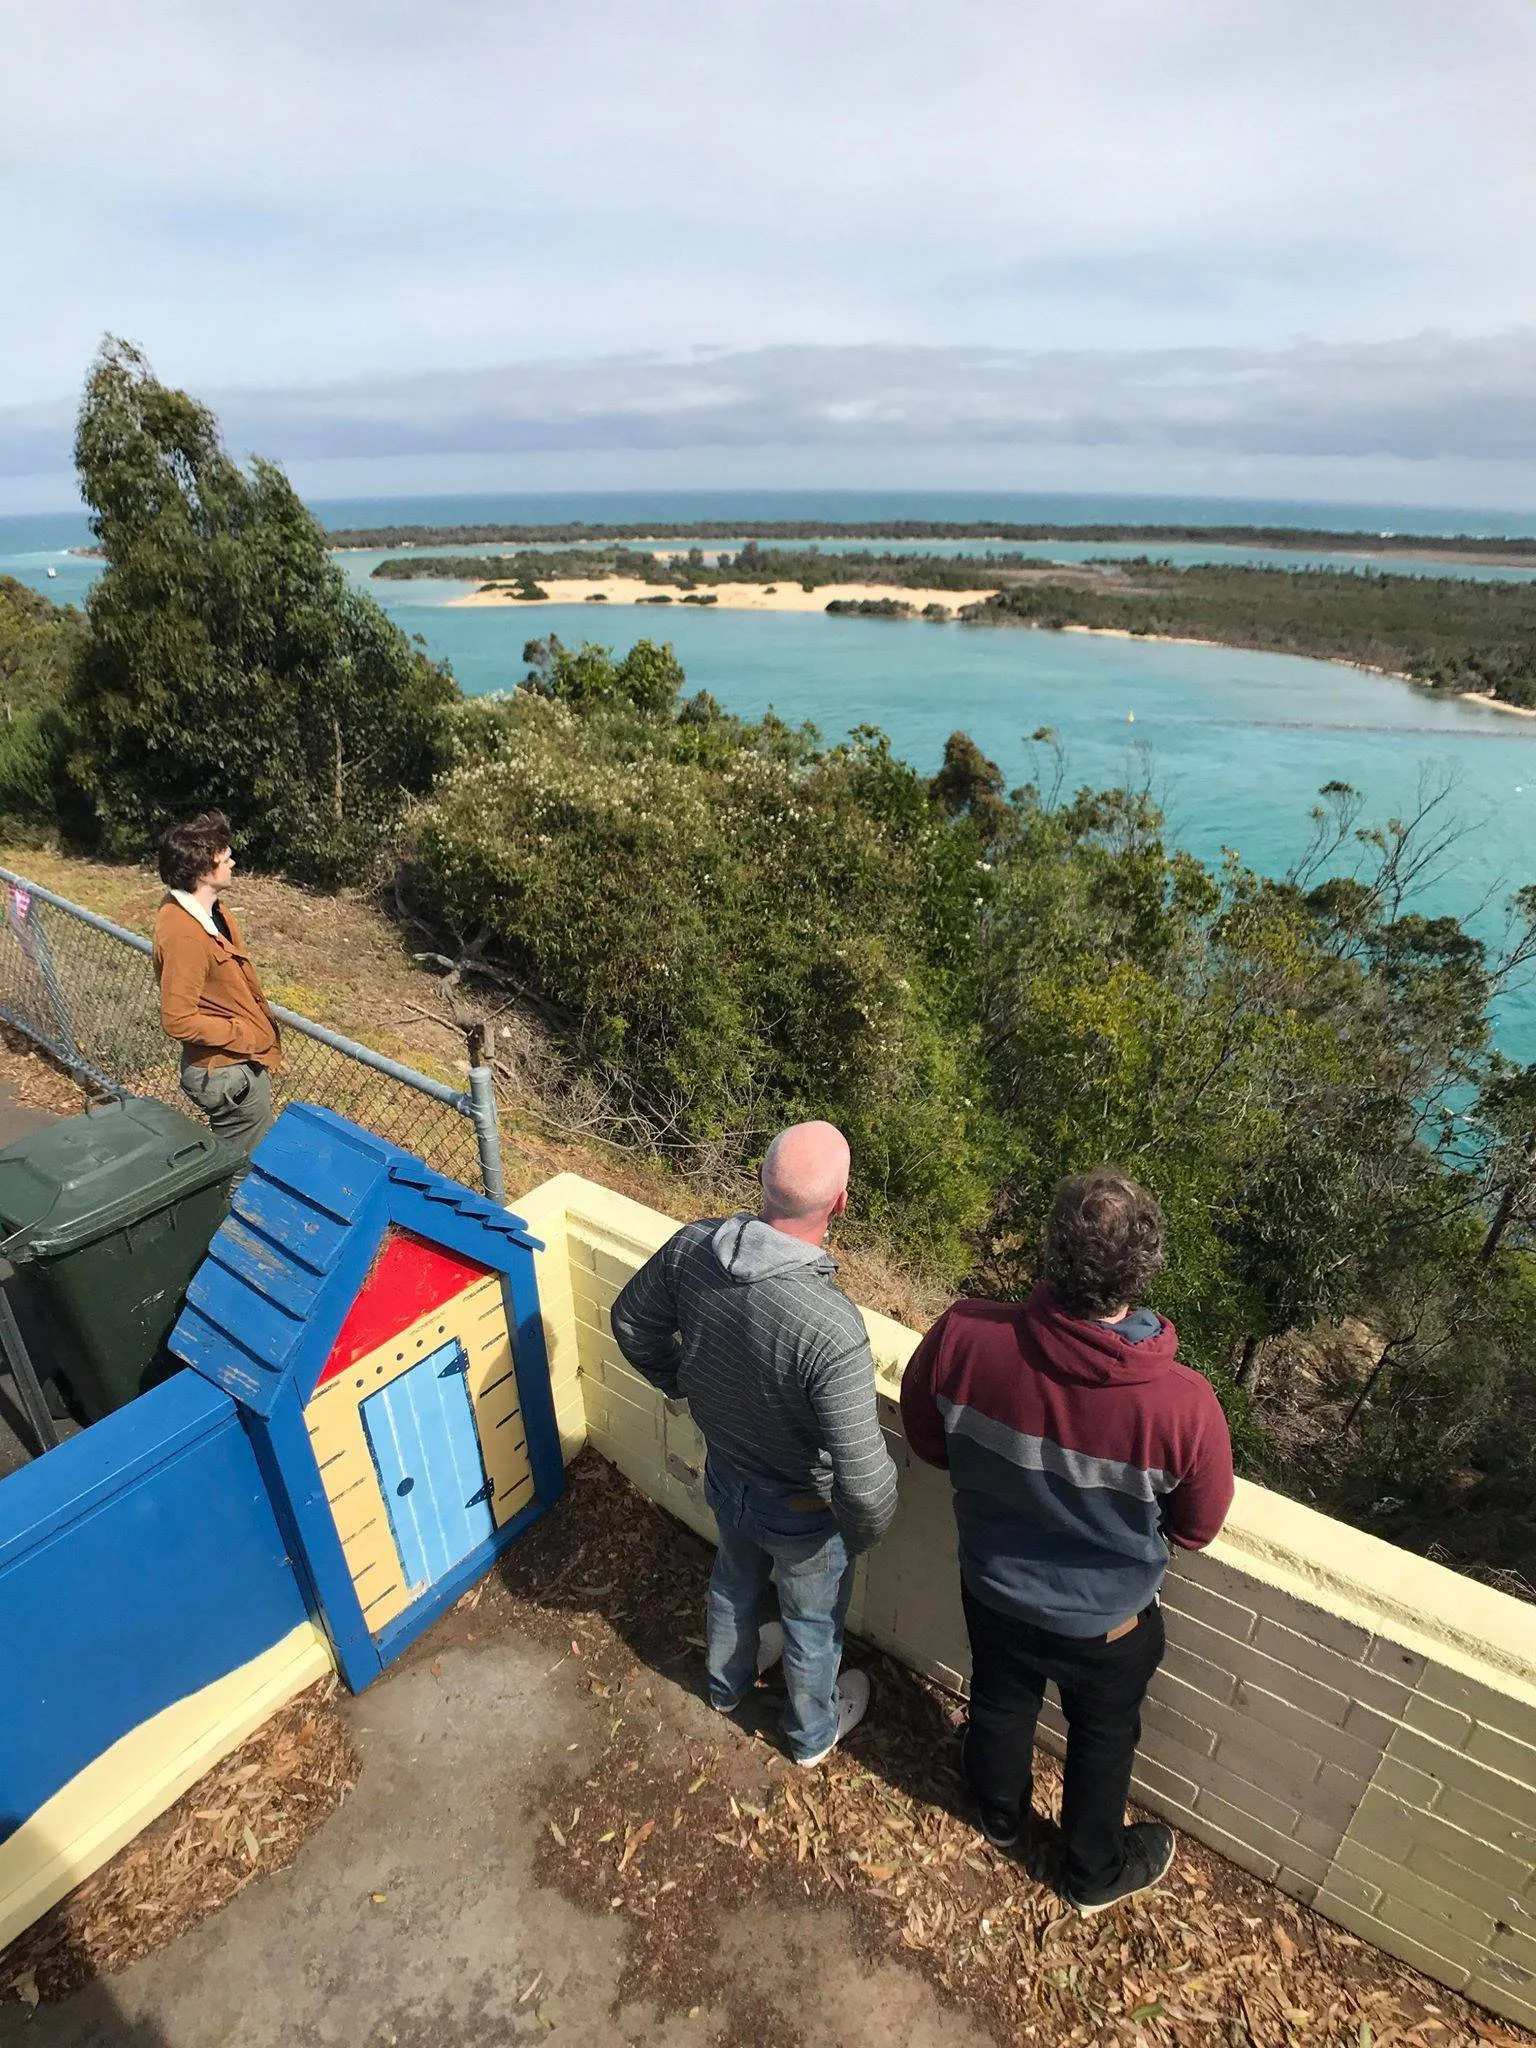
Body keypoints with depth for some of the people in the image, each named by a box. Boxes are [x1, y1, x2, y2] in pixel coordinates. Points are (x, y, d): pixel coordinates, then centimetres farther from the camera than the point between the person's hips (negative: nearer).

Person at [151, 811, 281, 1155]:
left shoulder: (208, 907, 0)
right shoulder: (183, 935, -29)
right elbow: (179, 1020, -27)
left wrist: (259, 1020, 11)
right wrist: (244, 1034, -19)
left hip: (240, 1061, 9)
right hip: (228, 1072, -9)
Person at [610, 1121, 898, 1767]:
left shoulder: (694, 1246, -25)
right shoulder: (831, 1329, -42)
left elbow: (631, 1322, -5)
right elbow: (865, 1481, -35)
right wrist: (864, 1531, -12)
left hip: (724, 1476, 5)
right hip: (802, 1512, -4)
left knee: (734, 1580, 35)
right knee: (813, 1622, 28)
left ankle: (726, 1684, 65)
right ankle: (813, 1734, 58)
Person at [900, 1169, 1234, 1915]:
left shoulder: (963, 1336, -34)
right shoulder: (1182, 1403, -37)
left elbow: (927, 1439, -12)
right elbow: (1197, 1528, -15)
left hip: (992, 1589, 2)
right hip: (1108, 1619, -2)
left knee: (999, 1701, 33)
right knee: (1102, 1738, 30)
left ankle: (1000, 1812, 63)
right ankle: (1097, 1872, 58)